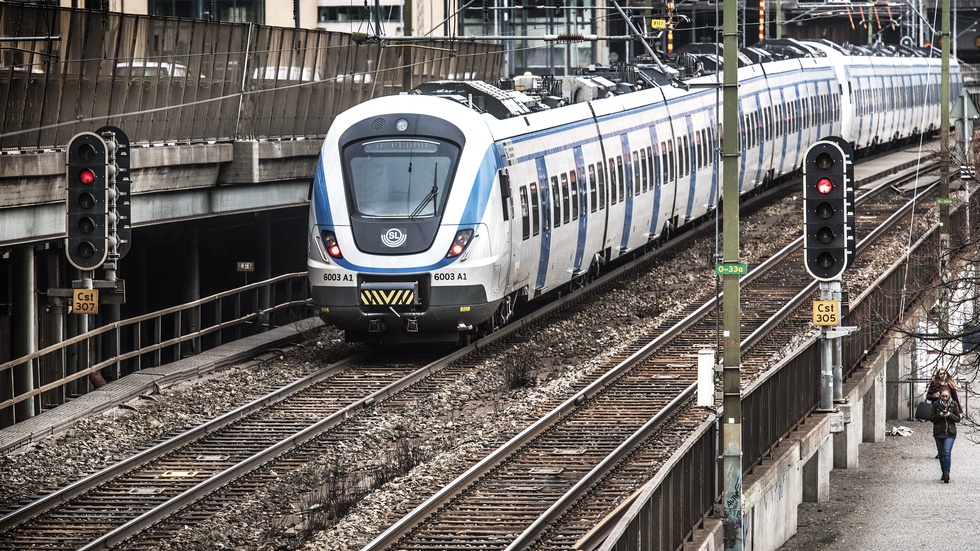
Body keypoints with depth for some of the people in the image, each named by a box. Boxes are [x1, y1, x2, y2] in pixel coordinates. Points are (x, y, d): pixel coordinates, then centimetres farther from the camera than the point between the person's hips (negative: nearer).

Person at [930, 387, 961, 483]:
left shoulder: (953, 404, 0)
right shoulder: (936, 404, 1)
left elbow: (958, 419, 3)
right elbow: (932, 419, 4)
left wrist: (950, 415, -15)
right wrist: (939, 415, -15)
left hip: (950, 433, -2)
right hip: (939, 433, 2)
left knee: (947, 452, -17)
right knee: (941, 454, 9)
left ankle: (946, 474, -20)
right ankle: (944, 473, 21)